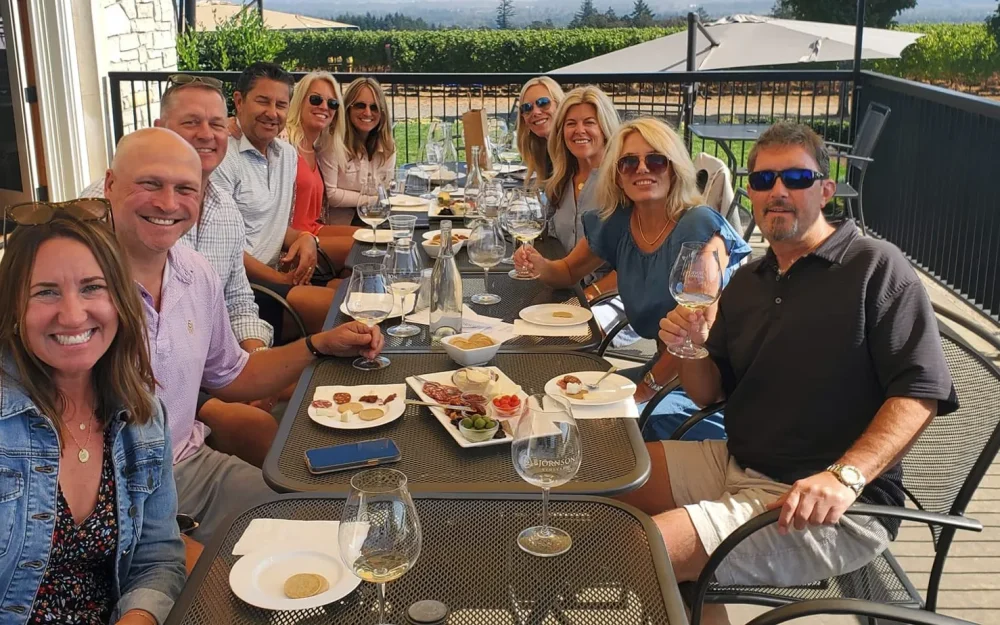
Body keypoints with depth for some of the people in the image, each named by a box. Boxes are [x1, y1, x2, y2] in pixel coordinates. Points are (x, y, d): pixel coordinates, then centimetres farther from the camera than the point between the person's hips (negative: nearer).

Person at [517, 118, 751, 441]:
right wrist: (539, 264, -6)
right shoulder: (615, 224, 2)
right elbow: (568, 272, 18)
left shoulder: (701, 227, -16)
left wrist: (647, 387, -15)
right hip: (662, 363, 6)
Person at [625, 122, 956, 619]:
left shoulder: (876, 267, -10)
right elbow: (709, 393, 14)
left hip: (830, 509, -7)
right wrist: (691, 347, -9)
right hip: (735, 463, 8)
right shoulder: (747, 283, 12)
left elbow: (920, 392, -18)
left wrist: (844, 476, -30)